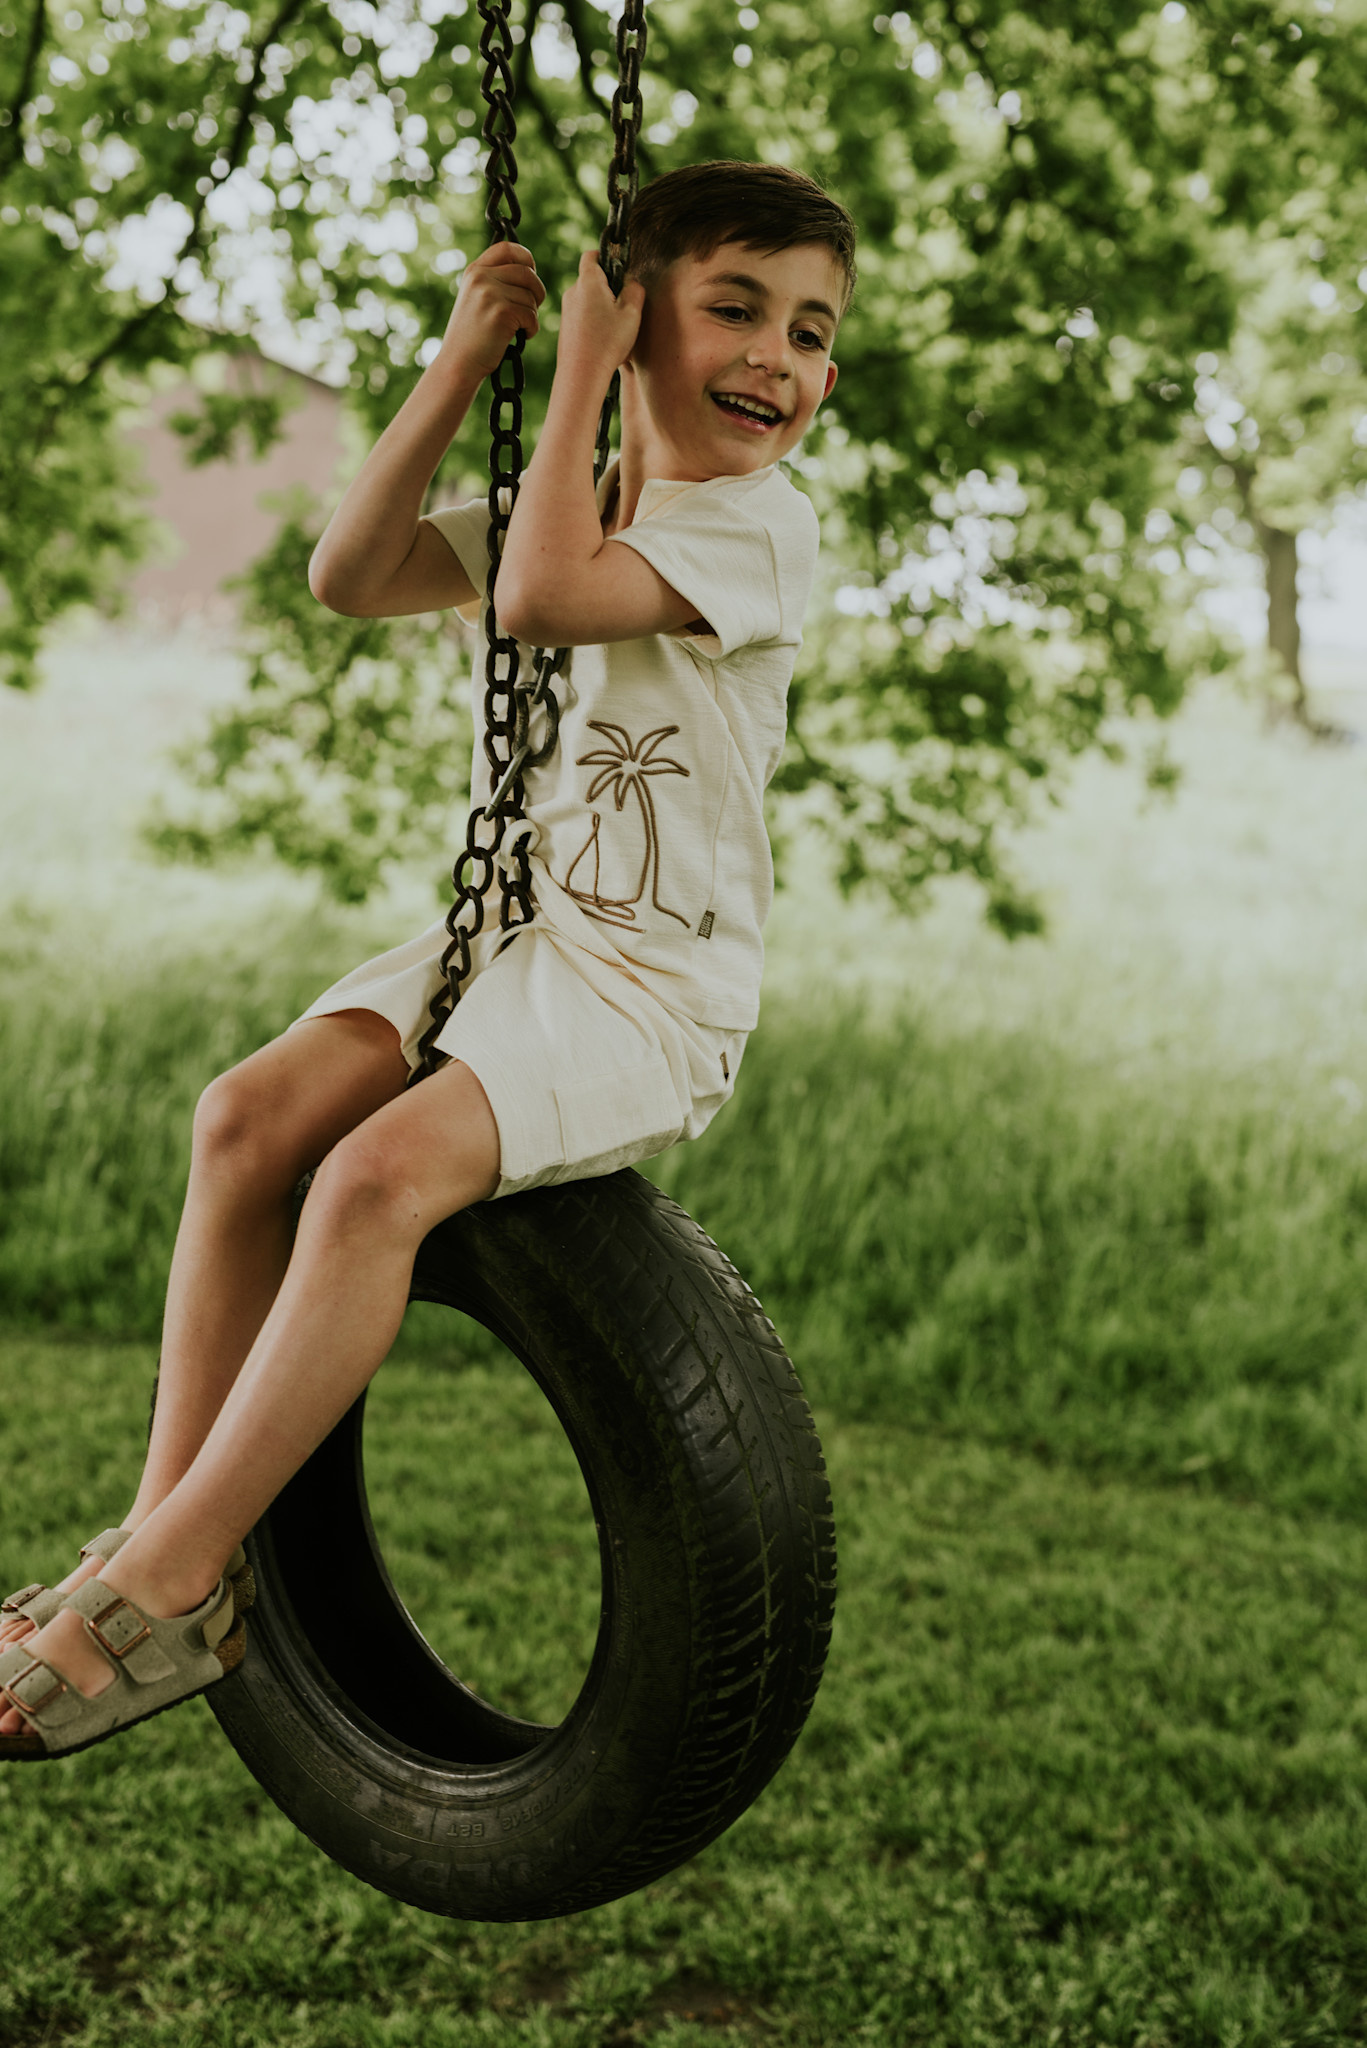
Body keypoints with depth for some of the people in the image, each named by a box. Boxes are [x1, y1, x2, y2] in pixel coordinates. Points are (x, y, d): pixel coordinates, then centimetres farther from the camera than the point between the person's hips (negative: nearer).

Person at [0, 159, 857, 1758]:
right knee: (251, 1115, -16)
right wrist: (459, 371, -1)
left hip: (654, 981, -7)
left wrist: (578, 370, -13)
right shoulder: (564, 506, 14)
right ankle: (166, 1522, -7)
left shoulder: (759, 525, -9)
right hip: (508, 930, 7)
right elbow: (347, 577, 5)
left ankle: (164, 1588, -17)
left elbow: (544, 596, -25)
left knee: (379, 1171, -28)